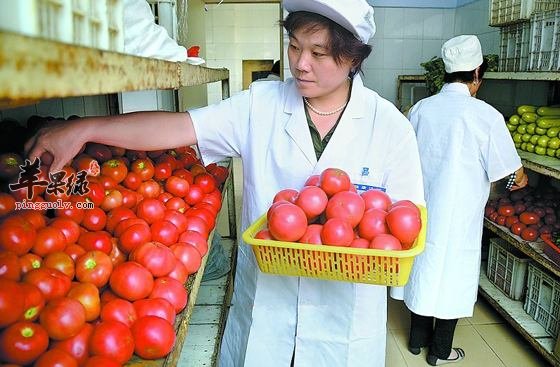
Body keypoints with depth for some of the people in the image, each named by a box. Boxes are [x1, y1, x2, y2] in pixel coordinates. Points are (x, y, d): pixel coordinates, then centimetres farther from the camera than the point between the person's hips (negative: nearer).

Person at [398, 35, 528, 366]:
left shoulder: (421, 109, -2)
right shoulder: (485, 115, -15)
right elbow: (517, 178, -10)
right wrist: (518, 180, 12)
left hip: (421, 211, 5)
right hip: (457, 215, -4)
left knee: (422, 268, 18)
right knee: (452, 276, 11)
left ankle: (418, 338, 35)